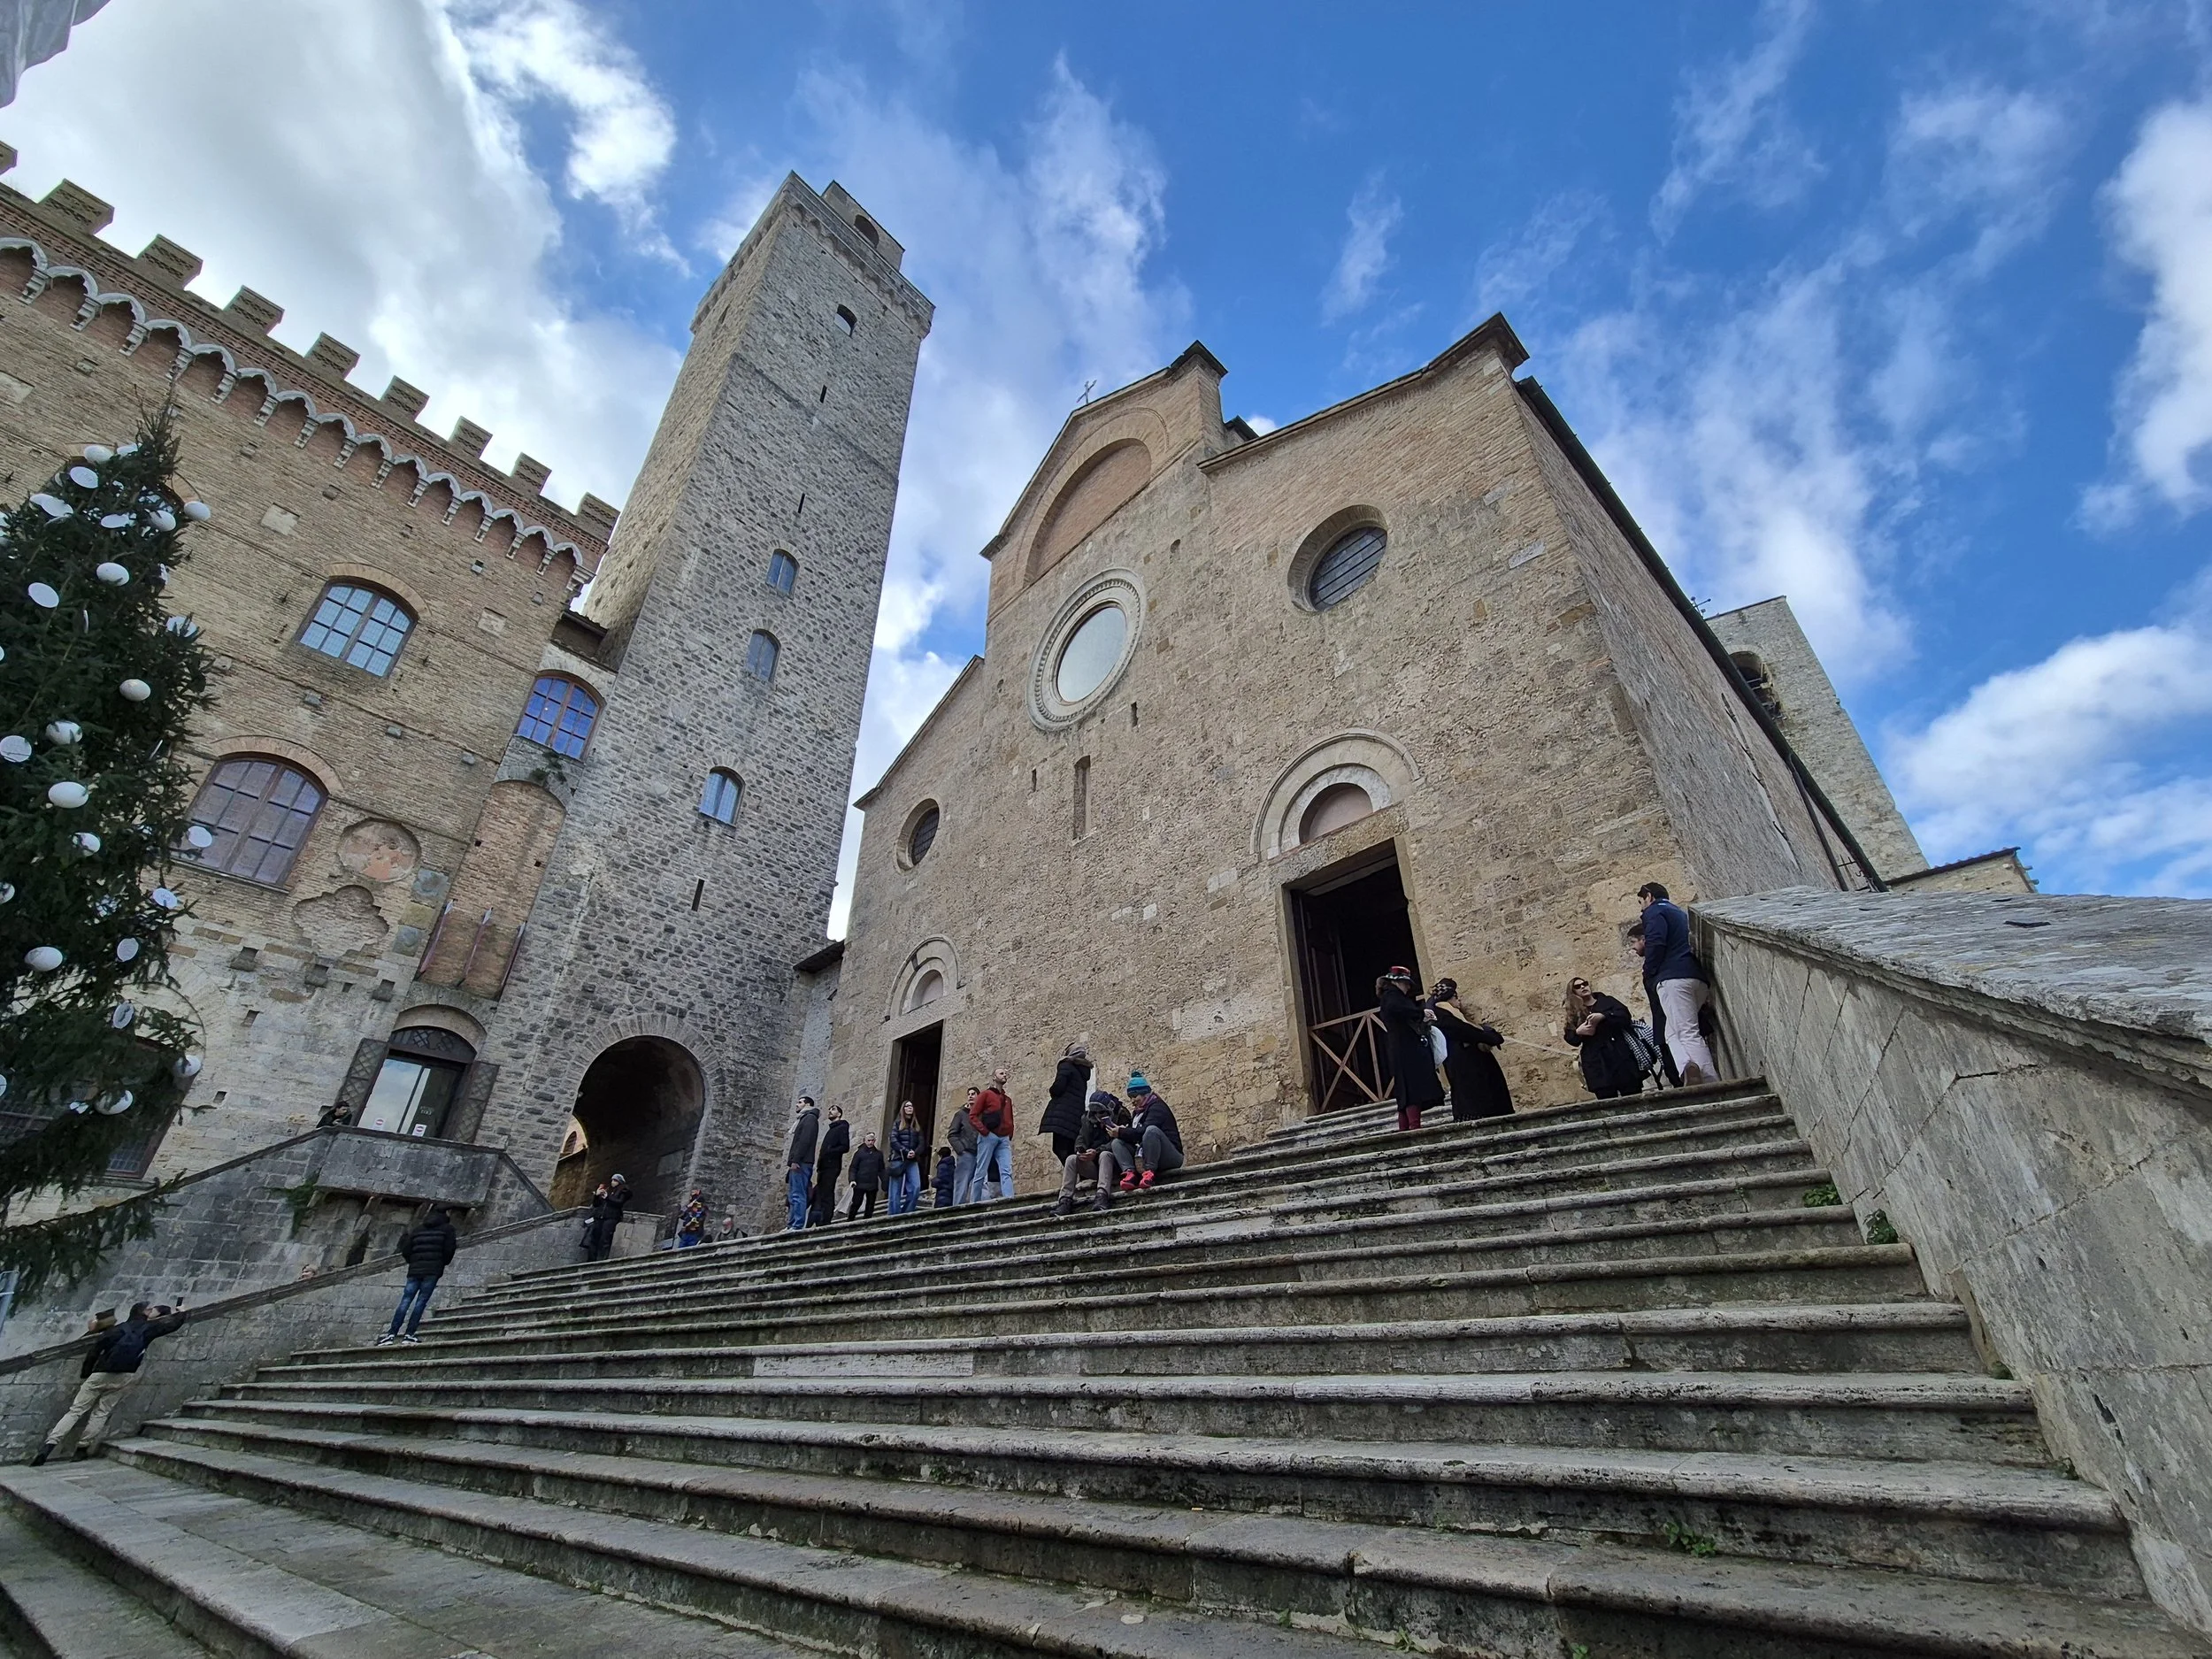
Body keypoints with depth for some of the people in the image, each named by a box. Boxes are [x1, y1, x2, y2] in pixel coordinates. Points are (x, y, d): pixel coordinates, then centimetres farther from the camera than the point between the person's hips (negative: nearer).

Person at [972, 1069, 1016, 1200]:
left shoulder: (1008, 1098, 23)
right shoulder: (986, 1094, 6)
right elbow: (973, 1114, -2)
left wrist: (1010, 1136, 12)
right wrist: (984, 1131, -13)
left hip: (1004, 1139, 5)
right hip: (988, 1137, -5)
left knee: (1007, 1172, -10)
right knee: (981, 1172, -2)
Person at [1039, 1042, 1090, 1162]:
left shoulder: (1066, 1066, 2)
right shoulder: (1083, 1071, 22)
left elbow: (1057, 1088, -10)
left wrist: (1050, 1091, 12)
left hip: (1063, 1115, -7)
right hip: (1076, 1117, 7)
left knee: (1060, 1150, -13)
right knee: (1070, 1154, 6)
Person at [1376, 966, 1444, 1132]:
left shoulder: (1390, 997, 28)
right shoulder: (1392, 995, -2)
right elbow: (1396, 1008, -26)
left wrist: (1423, 1021, 15)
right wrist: (1422, 1012, -16)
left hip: (1403, 1053, 10)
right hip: (1407, 1052, -10)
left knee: (1407, 1093, 6)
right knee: (1415, 1089, -17)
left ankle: (1405, 1129, 3)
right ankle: (1415, 1127, -25)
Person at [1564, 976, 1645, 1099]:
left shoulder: (1607, 1001, 15)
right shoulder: (1574, 1014, 16)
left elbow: (1625, 1015, -2)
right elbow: (1571, 1040, 10)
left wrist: (1603, 1016, -16)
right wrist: (1578, 1032, -11)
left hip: (1620, 1055, 0)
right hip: (1596, 1063, 0)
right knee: (1607, 1101, -7)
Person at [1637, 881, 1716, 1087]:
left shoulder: (1654, 911, 4)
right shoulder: (1681, 913, 31)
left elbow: (1655, 944, -12)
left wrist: (1648, 976, -2)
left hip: (1673, 978, -8)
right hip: (1699, 979, 8)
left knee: (1687, 1034, -15)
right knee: (1674, 1033, 8)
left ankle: (1712, 1084, -34)